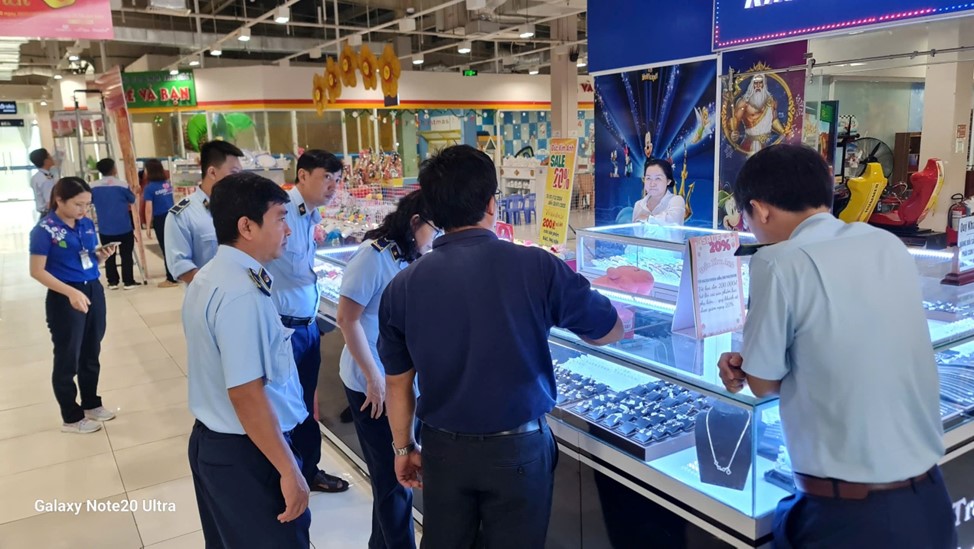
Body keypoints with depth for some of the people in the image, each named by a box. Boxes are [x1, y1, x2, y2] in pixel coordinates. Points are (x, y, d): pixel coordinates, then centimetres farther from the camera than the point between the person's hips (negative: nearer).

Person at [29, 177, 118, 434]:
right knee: (67, 359, 7)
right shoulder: (44, 230, -14)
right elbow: (37, 271, -15)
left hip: (94, 291, 6)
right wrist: (71, 292, -26)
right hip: (64, 299, -6)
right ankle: (71, 418, 21)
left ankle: (92, 404, 35)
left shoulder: (87, 224, 5)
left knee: (91, 354, 17)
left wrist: (102, 254, -7)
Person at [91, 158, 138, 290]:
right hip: (124, 227, -2)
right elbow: (133, 200, 4)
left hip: (105, 228, 2)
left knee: (109, 256, 11)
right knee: (126, 254, 4)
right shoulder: (122, 185, -10)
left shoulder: (93, 187, -3)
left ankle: (112, 282, 15)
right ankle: (128, 282, 6)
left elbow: (89, 201, 13)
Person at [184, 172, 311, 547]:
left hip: (211, 440, 10)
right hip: (245, 452, -10)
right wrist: (289, 471, -22)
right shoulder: (241, 294, -26)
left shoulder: (208, 277, 6)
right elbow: (245, 393, -28)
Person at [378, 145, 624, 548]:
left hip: (443, 447, 3)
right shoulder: (536, 267, -16)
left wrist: (403, 448, 16)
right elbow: (609, 331, -1)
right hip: (517, 448, -2)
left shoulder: (402, 286, -8)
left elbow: (397, 382, 1)